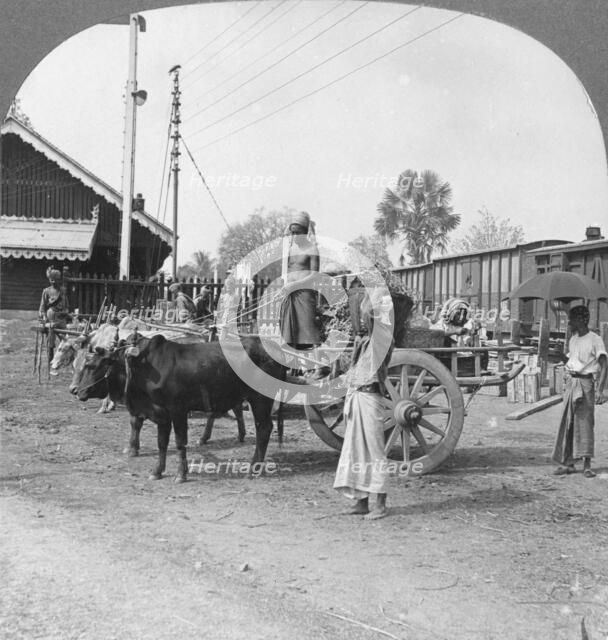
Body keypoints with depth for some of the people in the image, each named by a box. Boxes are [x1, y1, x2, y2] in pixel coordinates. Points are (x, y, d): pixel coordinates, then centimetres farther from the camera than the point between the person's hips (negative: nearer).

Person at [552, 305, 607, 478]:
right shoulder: (573, 339, 13)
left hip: (586, 383, -7)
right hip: (571, 382, 7)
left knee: (585, 422, -7)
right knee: (567, 423, 6)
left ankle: (587, 465, -2)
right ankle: (567, 463, 14)